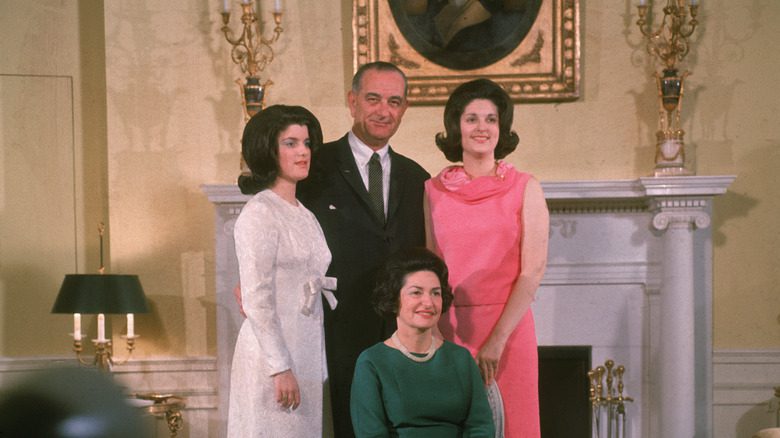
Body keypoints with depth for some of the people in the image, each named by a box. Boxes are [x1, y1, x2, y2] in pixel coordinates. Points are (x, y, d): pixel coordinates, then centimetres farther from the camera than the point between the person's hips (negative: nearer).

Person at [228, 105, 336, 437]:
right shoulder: (259, 214, -11)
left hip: (308, 354, 8)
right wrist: (280, 368, -18)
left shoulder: (303, 214, 14)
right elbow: (256, 301, -16)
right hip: (274, 356, -8)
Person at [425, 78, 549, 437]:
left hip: (508, 327, -2)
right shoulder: (433, 191, 5)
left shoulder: (524, 189, -1)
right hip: (448, 330, 2)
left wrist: (498, 338, -13)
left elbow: (533, 271, -6)